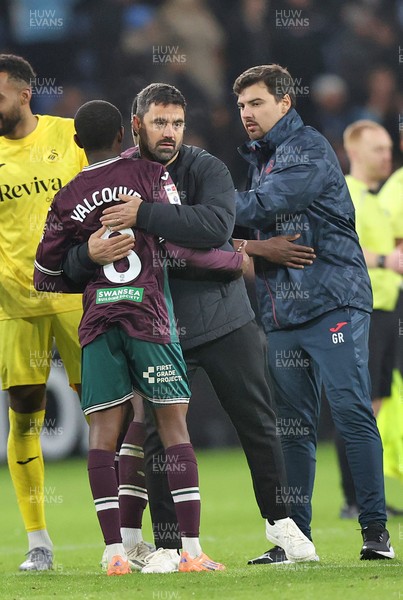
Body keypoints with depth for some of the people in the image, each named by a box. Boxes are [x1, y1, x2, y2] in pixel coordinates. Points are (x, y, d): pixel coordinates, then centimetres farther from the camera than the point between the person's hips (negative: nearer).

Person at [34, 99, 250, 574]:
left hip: (97, 319, 2)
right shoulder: (150, 175, 1)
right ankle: (191, 550, -6)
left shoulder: (67, 199, 9)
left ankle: (115, 553, -6)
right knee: (174, 427, 0)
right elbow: (182, 246, -6)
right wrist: (238, 261, 8)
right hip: (148, 312, -2)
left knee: (102, 434, 2)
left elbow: (45, 276, 15)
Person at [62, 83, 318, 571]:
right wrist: (89, 253, -27)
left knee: (258, 426, 8)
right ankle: (167, 545, 5)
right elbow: (69, 267, -3)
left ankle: (280, 523, 23)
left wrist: (143, 215, -31)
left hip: (224, 321, 0)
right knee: (159, 437, -4)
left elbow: (216, 224, -27)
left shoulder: (205, 169, -5)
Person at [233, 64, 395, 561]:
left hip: (332, 303, -8)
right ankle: (295, 535, 10)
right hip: (282, 313, 8)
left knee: (352, 414, -10)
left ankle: (375, 530, -9)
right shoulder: (260, 157, 20)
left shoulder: (310, 150, -6)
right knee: (293, 426, 7)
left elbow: (265, 204, -19)